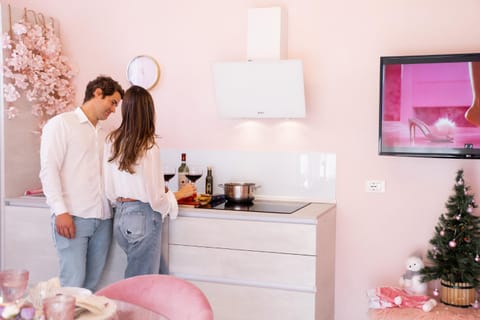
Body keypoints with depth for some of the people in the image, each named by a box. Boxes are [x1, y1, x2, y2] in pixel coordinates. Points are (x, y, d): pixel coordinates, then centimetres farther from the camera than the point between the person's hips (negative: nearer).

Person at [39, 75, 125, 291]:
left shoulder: (103, 135, 21)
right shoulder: (61, 124, 2)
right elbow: (48, 170, -6)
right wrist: (61, 211, -15)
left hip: (103, 219, 6)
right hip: (73, 217, -6)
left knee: (91, 285, 5)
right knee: (73, 285, -9)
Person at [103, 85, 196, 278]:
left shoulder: (112, 141, 2)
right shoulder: (148, 146, -16)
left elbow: (109, 190, 6)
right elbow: (156, 198, -13)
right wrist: (180, 193, 4)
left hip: (120, 216, 6)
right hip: (142, 217, -6)